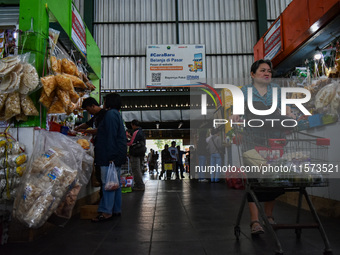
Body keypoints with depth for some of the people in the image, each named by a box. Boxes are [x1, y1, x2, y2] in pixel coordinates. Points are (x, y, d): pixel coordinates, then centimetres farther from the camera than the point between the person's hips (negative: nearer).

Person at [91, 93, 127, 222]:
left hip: (110, 156, -11)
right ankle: (116, 210, 18)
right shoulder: (116, 114, 22)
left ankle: (106, 212, -6)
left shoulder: (110, 114, -10)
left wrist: (111, 156, -22)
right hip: (116, 156, 11)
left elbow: (111, 136, -18)